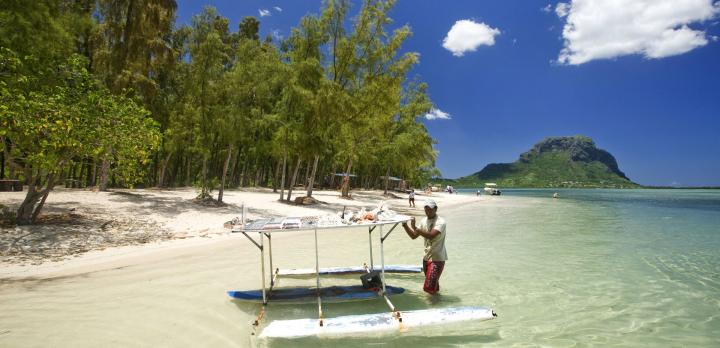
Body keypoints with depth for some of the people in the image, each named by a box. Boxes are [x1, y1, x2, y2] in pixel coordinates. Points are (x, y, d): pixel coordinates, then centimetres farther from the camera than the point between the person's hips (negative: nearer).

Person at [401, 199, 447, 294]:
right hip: (426, 257, 7)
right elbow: (414, 236, 6)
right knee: (429, 285, 19)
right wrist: (405, 226, -9)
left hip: (437, 258, -7)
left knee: (429, 287, -12)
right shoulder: (424, 221, 5)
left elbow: (431, 236, -31)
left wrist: (414, 227, -34)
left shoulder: (440, 222, -17)